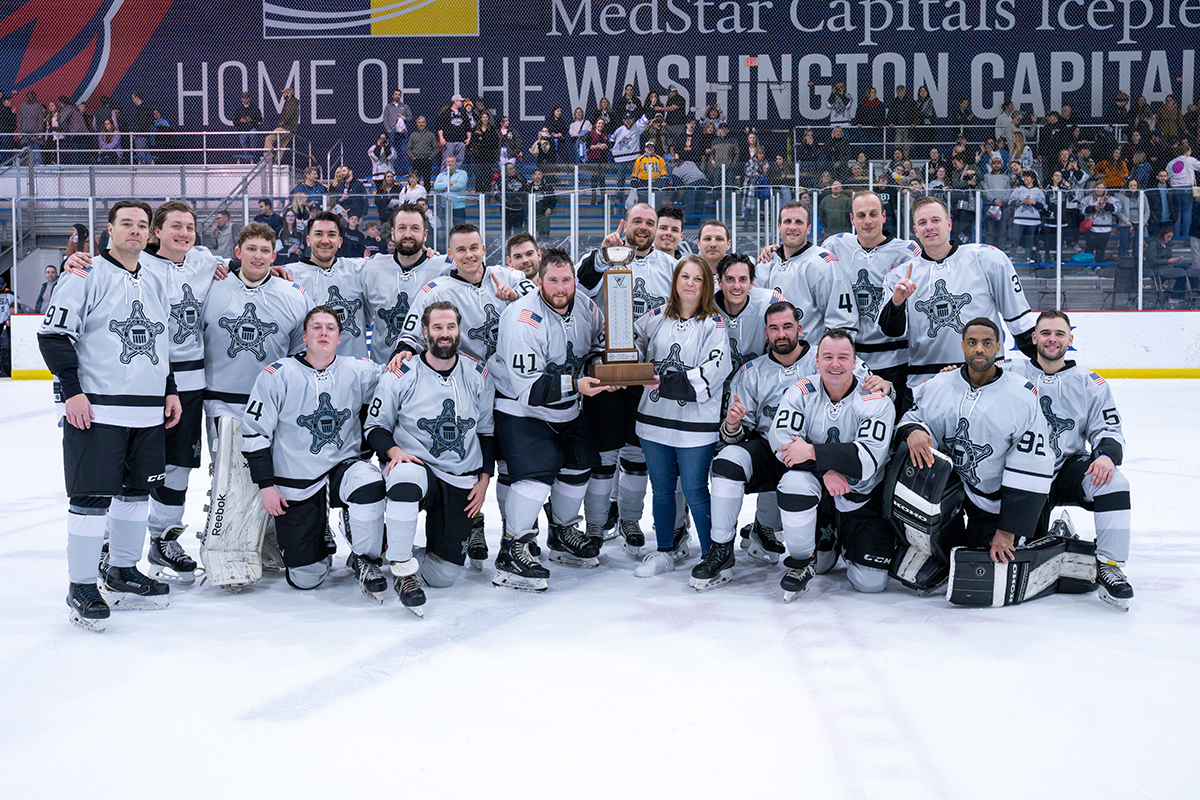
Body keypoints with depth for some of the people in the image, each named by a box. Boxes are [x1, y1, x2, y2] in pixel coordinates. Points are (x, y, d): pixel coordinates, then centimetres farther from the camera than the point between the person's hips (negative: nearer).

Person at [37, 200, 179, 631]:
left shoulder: (156, 282, 15)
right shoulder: (86, 276, -5)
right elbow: (53, 335, -8)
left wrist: (170, 390, 17)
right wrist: (71, 390, -15)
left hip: (148, 413, 7)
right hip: (96, 410, -6)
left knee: (137, 492, 13)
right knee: (91, 498, -5)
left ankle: (122, 573, 28)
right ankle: (82, 588, 6)